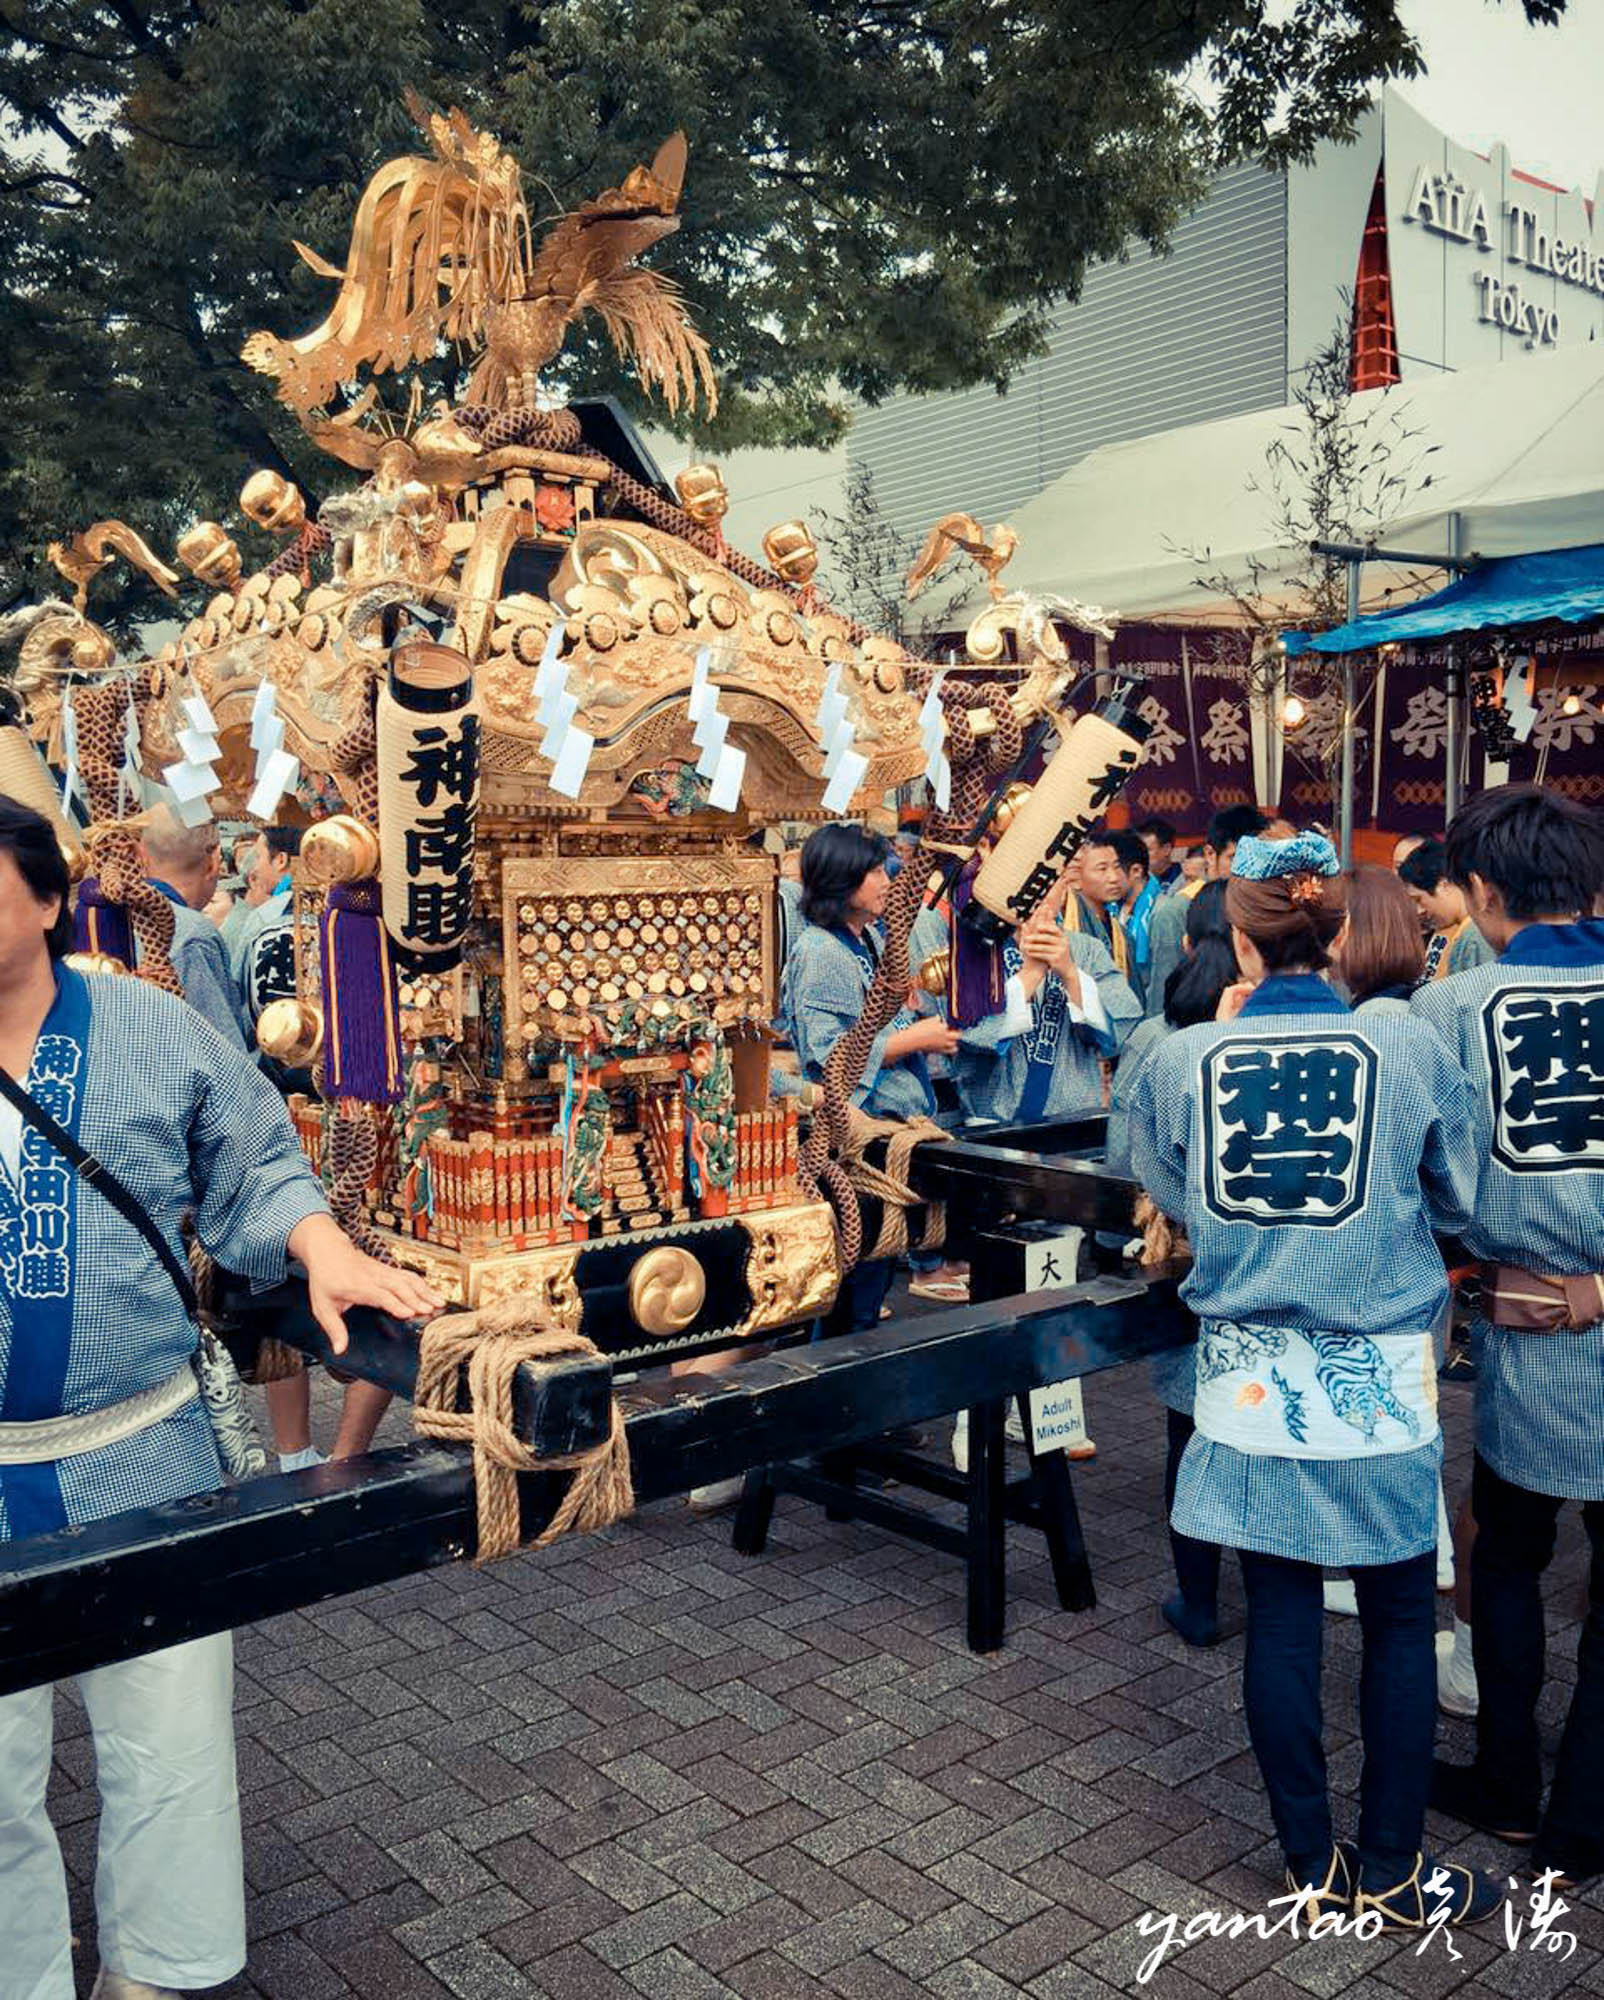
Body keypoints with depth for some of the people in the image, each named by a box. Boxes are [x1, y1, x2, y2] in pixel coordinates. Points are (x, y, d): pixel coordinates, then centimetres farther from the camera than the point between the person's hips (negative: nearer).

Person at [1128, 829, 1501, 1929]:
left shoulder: (1183, 1059, -6)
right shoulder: (1411, 1048, -9)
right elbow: (1460, 1197, 4)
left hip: (1250, 1377, 2)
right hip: (1379, 1380, -1)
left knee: (1280, 1615, 12)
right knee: (1400, 1620, 14)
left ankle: (1313, 1863, 25)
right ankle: (1390, 1869, 25)